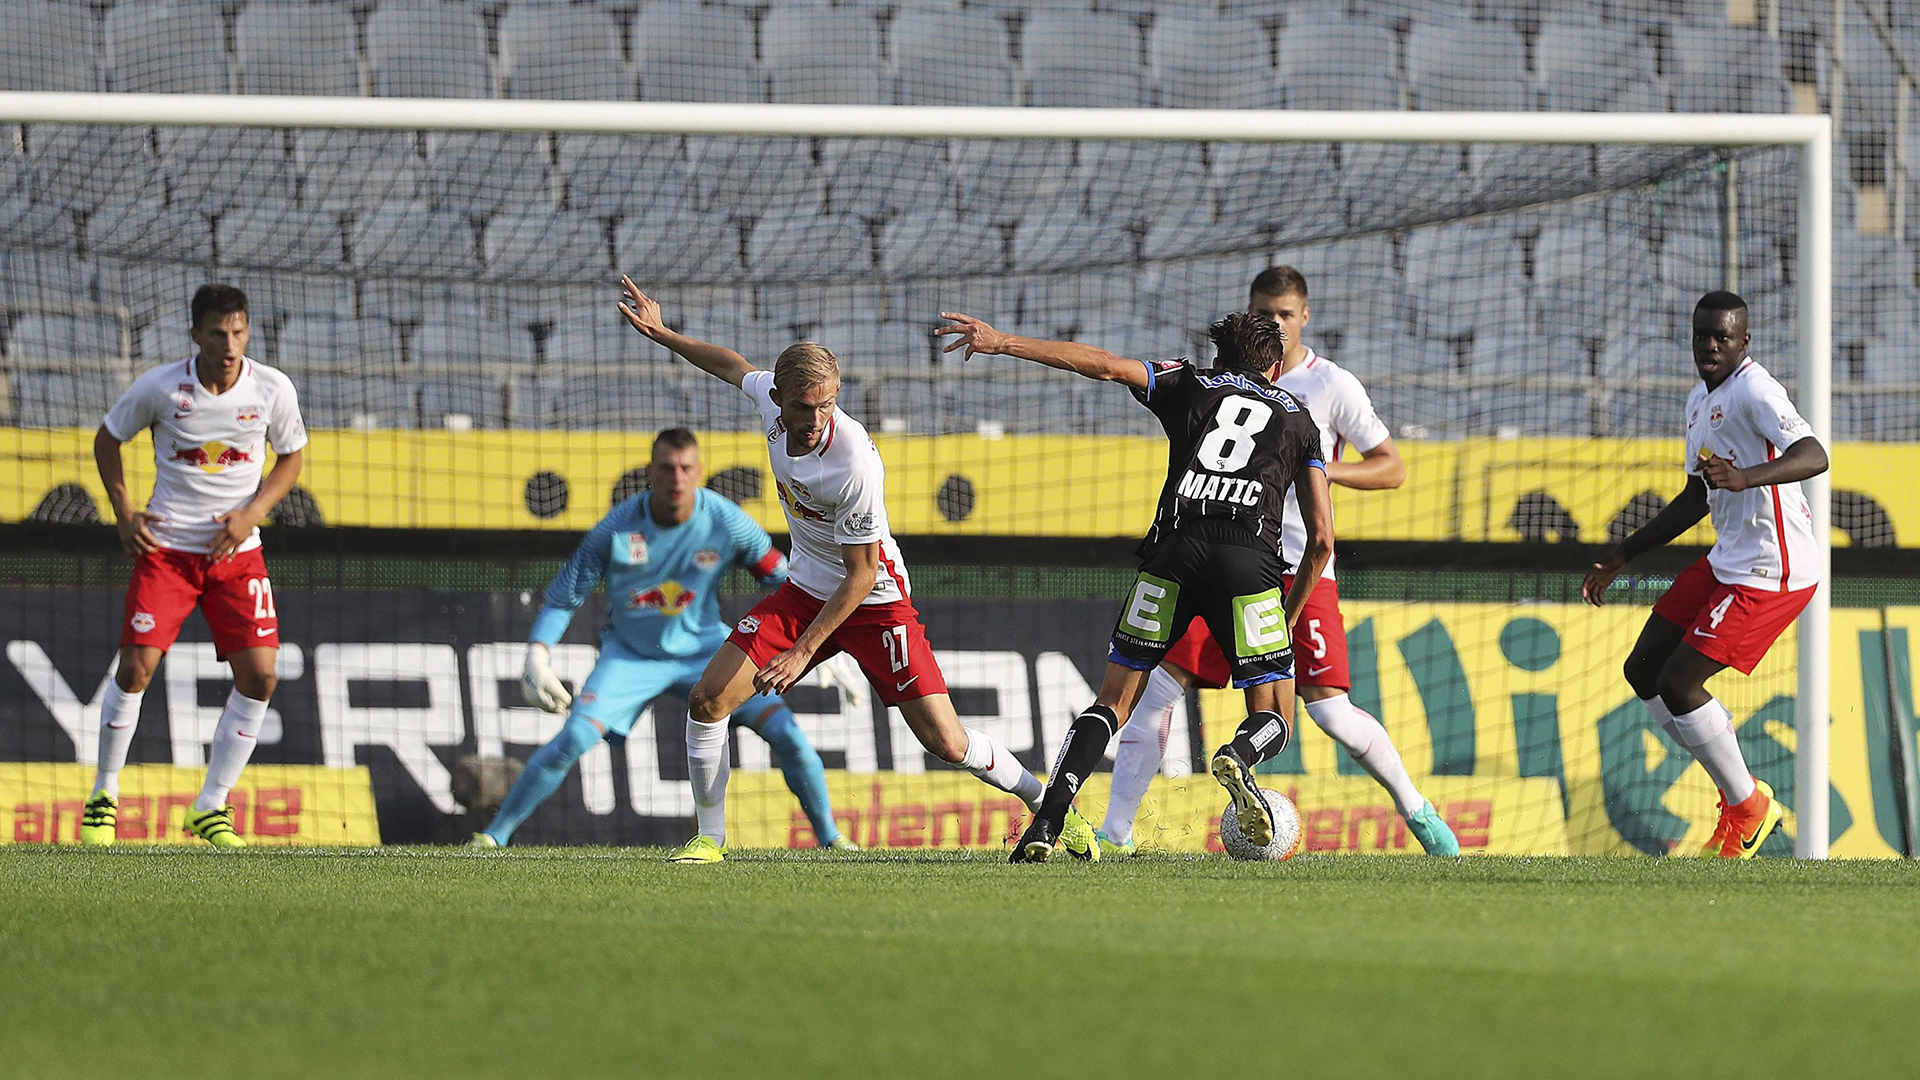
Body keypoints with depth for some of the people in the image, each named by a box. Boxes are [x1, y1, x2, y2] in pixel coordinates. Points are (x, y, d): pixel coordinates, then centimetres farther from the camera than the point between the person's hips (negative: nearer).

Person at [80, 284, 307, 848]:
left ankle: (211, 807, 5)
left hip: (237, 549, 2)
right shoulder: (159, 387, -10)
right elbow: (107, 439, 7)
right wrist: (124, 513, -3)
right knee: (135, 669, -11)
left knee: (259, 675, -9)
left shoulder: (273, 389, -7)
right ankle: (105, 794, 10)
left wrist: (253, 512, -7)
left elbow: (291, 456, 9)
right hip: (166, 547, -2)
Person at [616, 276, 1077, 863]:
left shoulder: (855, 465, -33)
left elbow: (861, 575, -23)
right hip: (805, 589, 6)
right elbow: (735, 366, 13)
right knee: (707, 699, -7)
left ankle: (1051, 806, 12)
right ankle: (709, 837, 9)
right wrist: (662, 334, 19)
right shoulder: (771, 397, -15)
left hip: (875, 600, -6)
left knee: (945, 741, -10)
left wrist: (804, 650, -24)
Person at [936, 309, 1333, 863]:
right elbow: (1322, 537, 19)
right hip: (1251, 562, -1)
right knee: (1274, 718, 9)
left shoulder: (1191, 384, 23)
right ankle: (1238, 758, -27)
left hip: (1174, 550, 1)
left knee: (1113, 704, 8)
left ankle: (1047, 822, -11)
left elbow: (1105, 365, 10)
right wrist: (1287, 617, 29)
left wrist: (1004, 342, 12)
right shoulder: (1298, 417, 25)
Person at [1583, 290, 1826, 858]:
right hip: (1727, 562, 10)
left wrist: (1745, 477, -50)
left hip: (1772, 572, -10)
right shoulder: (1701, 400, 14)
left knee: (1678, 682, -13)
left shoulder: (1755, 391, -17)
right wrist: (1621, 558, 27)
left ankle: (1747, 809, 5)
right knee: (1643, 671, 10)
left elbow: (1813, 455, -33)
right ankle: (1740, 791, 19)